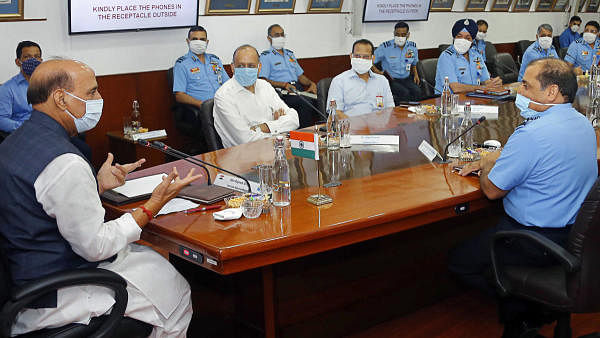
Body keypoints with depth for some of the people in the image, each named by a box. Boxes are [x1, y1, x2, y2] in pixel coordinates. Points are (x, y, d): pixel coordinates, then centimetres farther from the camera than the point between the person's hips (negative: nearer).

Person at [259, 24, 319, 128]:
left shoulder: (290, 54, 28)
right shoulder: (266, 56, 6)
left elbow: (300, 75, 28)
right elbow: (263, 80, -5)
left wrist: (311, 83, 6)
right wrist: (284, 84, -17)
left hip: (297, 88, 6)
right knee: (306, 102, -33)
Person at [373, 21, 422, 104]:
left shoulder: (413, 47, 8)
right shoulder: (385, 47, -6)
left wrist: (415, 74, 8)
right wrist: (379, 72, -12)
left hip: (406, 78, 4)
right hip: (391, 79, -4)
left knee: (417, 91, -27)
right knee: (405, 92, -32)